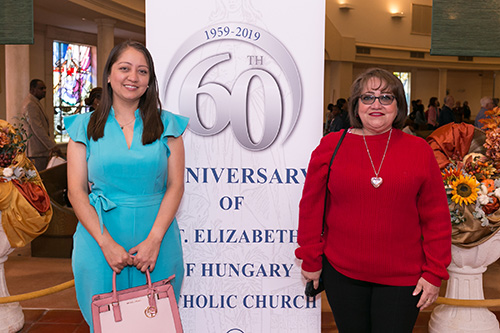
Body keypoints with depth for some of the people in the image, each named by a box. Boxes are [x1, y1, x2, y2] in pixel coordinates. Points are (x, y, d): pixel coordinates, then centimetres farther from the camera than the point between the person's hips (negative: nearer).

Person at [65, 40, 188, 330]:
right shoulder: (85, 126, 4)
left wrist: (153, 240, -13)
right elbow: (77, 191, -1)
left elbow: (176, 186, -1)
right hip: (100, 239, 0)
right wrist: (107, 244, -12)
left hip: (156, 238, 1)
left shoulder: (167, 124, 4)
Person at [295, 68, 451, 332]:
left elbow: (436, 217, 2)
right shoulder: (331, 146, 0)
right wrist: (310, 260, 4)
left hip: (402, 278, 0)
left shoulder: (419, 150, 0)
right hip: (341, 273, 1)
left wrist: (434, 273, 1)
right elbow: (311, 207, 4)